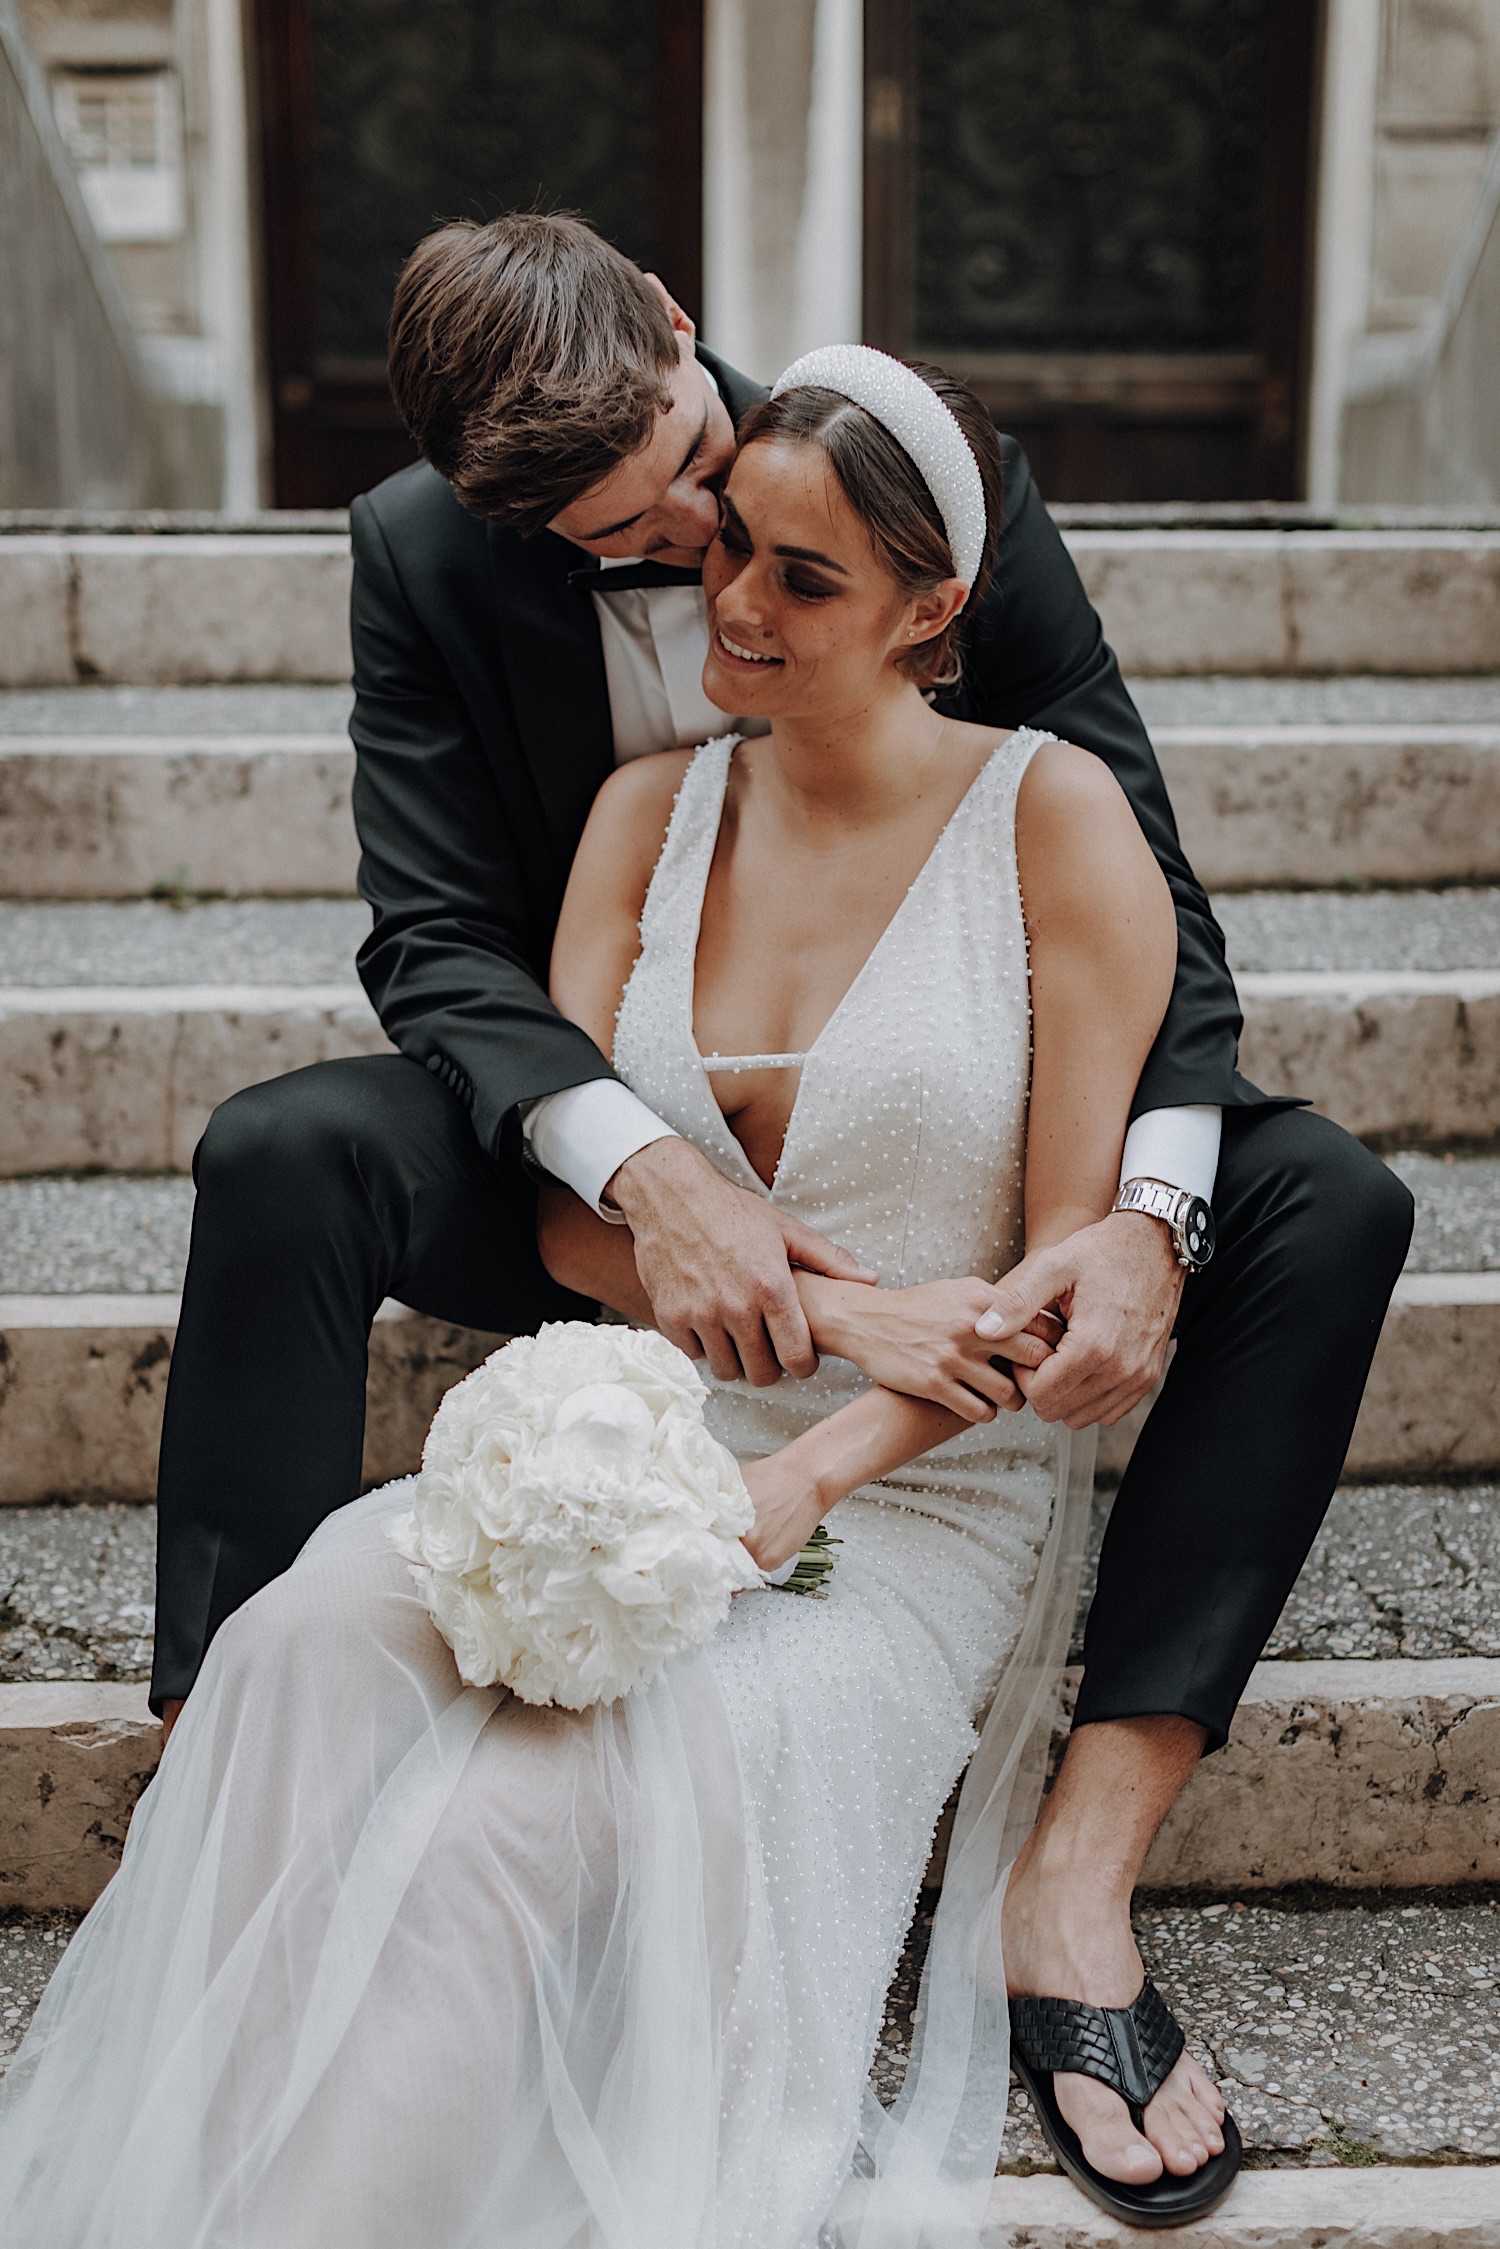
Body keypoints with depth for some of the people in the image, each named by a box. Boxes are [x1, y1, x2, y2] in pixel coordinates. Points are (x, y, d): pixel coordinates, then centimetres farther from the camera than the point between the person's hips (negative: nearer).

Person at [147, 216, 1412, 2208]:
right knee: (280, 1160, -30)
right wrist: (645, 1171, -37)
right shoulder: (427, 555, -12)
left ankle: (1082, 1871, -27)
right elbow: (436, 939, -15)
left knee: (1327, 1206, -24)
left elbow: (1140, 881, -14)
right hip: (608, 1139, 0)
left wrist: (1148, 1209, -32)